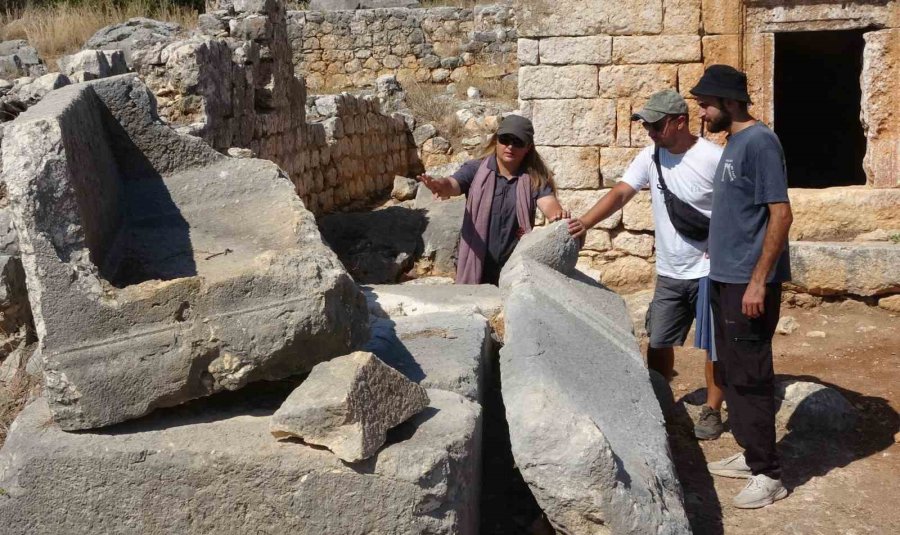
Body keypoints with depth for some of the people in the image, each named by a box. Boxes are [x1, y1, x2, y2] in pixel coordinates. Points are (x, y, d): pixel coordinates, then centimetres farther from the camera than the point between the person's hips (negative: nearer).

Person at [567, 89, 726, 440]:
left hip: (710, 270, -5)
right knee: (658, 341, 12)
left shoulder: (713, 158, -15)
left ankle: (712, 411, 20)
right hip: (669, 272, 6)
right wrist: (586, 221, -24)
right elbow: (621, 193, -9)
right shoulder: (650, 156, 0)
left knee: (714, 344, 5)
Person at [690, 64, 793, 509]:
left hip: (748, 282, -10)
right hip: (725, 278, 10)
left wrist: (758, 282, -22)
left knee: (750, 376, -3)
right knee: (730, 372, 15)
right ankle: (751, 454, 27)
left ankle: (768, 474, 7)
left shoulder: (759, 142, -16)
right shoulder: (734, 142, 13)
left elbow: (781, 214, -20)